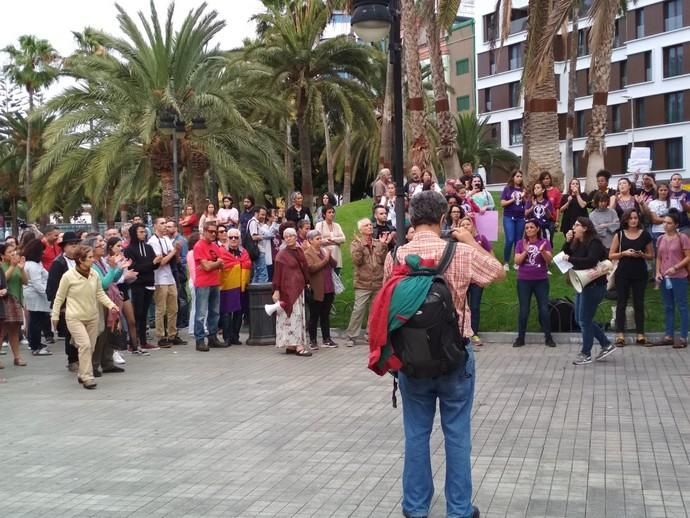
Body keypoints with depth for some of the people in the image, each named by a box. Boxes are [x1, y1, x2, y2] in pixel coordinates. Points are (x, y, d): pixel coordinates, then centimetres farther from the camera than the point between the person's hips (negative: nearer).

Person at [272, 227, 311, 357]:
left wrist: (306, 283, 9)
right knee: (295, 316, -9)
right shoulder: (282, 255, -7)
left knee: (298, 315, 8)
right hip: (288, 289, -7)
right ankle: (298, 346, -10)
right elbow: (277, 273, -8)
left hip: (299, 288, 7)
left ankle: (290, 346, 13)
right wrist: (276, 290, -12)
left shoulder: (300, 251, 11)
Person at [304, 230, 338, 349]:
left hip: (328, 290, 6)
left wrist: (329, 257, -8)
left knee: (325, 315, 13)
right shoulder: (307, 254, -6)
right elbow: (311, 268, -21)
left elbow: (334, 264, 11)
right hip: (316, 291, -6)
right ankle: (312, 341, 9)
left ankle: (326, 339, 20)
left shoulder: (324, 251, 15)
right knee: (314, 316, 3)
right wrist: (325, 260, -14)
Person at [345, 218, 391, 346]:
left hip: (378, 283, 4)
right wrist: (360, 246, -21)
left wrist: (383, 245, -10)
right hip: (363, 283, -4)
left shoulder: (378, 243, 10)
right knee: (358, 310, -9)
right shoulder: (355, 243, 2)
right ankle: (350, 337, -2)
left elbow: (382, 260, -1)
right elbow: (357, 260, -13)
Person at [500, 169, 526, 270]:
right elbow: (502, 203, -4)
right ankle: (505, 263, 0)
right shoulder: (507, 189, 0)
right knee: (510, 240, -11)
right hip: (509, 217, -3)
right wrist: (513, 200, -15)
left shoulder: (523, 190, 7)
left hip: (521, 218, 3)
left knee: (518, 241, 5)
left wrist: (523, 198, -10)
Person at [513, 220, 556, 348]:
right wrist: (525, 251, -20)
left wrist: (542, 251, -26)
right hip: (524, 281, 1)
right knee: (524, 310, 3)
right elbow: (517, 261, -5)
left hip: (541, 281, 0)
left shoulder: (545, 242, -1)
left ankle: (548, 337, 8)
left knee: (544, 309, 0)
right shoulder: (521, 243, 2)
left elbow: (549, 260, -8)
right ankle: (520, 337, 10)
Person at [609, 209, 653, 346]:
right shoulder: (619, 235, 1)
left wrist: (641, 255, -11)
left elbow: (651, 255, 9)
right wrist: (624, 253, -14)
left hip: (640, 274, 1)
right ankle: (620, 334, 6)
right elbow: (611, 255, 1)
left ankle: (640, 334, 10)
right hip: (623, 274, 0)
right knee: (621, 303, 2)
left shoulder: (645, 235, 2)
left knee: (639, 304, 5)